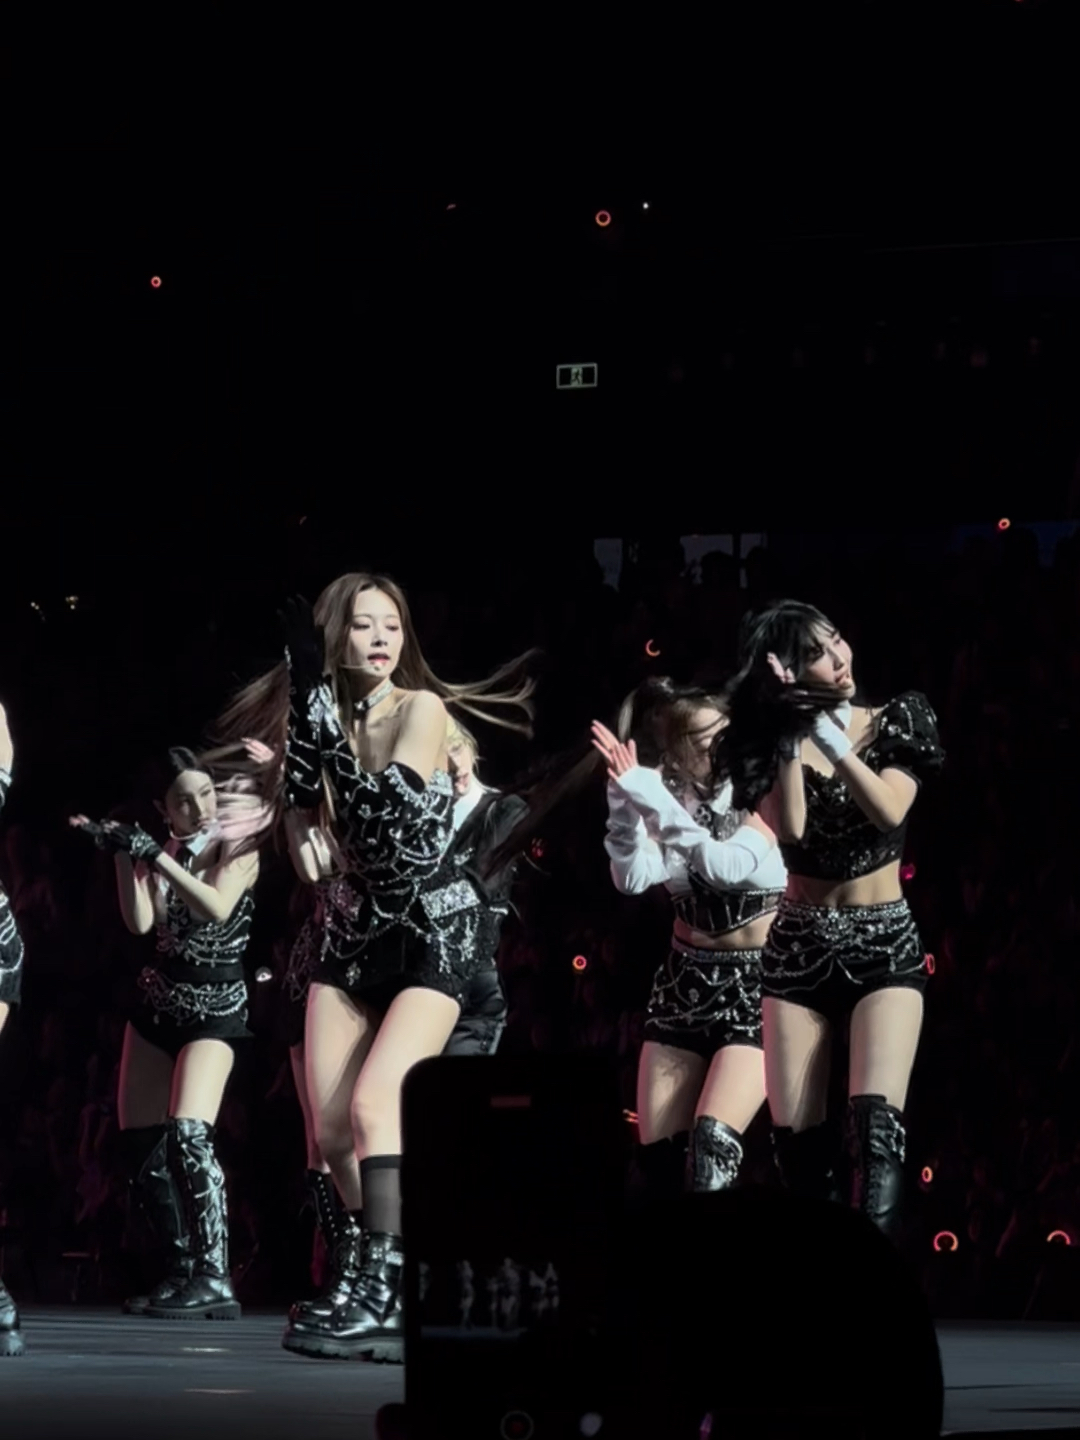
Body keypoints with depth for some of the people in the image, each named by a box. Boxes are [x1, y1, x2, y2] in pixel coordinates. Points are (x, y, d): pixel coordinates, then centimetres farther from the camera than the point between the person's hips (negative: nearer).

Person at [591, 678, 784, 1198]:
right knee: (657, 1155, 3)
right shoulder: (668, 803, 0)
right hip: (684, 986, 5)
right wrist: (625, 795, -28)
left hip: (755, 986, -5)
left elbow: (724, 864, -28)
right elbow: (633, 877, -16)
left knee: (713, 1140, -21)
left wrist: (647, 795, -30)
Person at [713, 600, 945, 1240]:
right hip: (799, 945, 2)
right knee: (796, 1135, -3)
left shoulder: (897, 720, 1)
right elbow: (791, 827, -15)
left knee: (875, 1120, -20)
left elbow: (888, 811, -15)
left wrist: (829, 734, -15)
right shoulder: (770, 744, 1)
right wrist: (792, 731, -16)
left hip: (885, 942, -2)